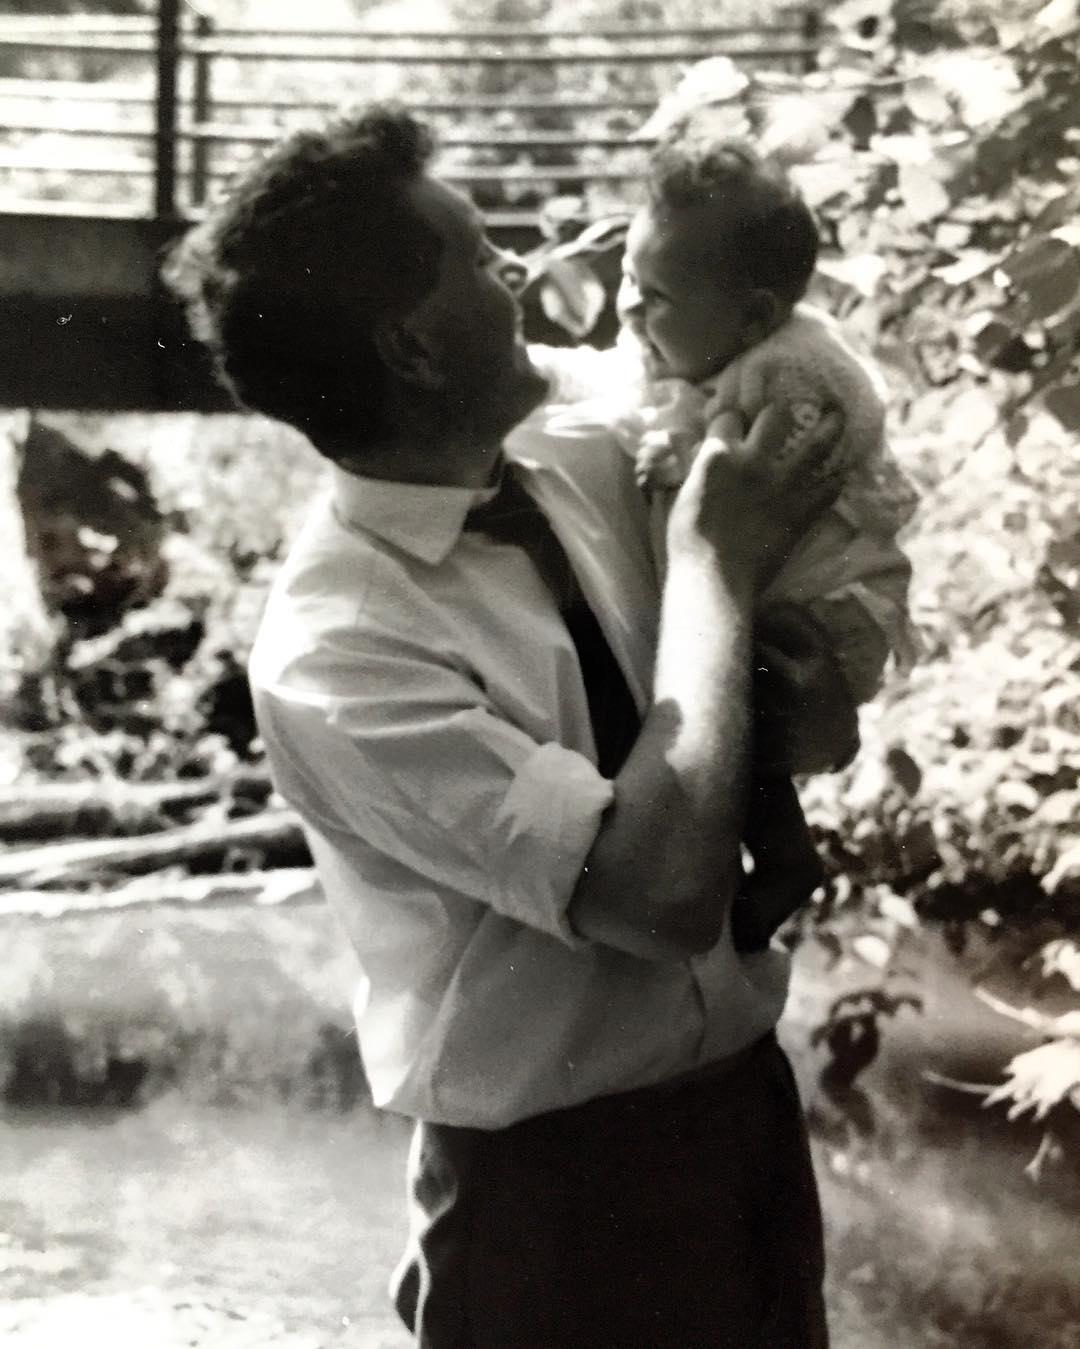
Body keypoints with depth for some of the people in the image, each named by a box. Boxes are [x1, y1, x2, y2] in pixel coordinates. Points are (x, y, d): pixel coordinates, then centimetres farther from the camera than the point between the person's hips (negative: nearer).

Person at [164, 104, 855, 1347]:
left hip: (749, 1093, 7)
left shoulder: (587, 470, -3)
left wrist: (812, 682, -12)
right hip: (565, 1182, -7)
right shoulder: (332, 656, -24)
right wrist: (713, 568, -21)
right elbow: (665, 890, -31)